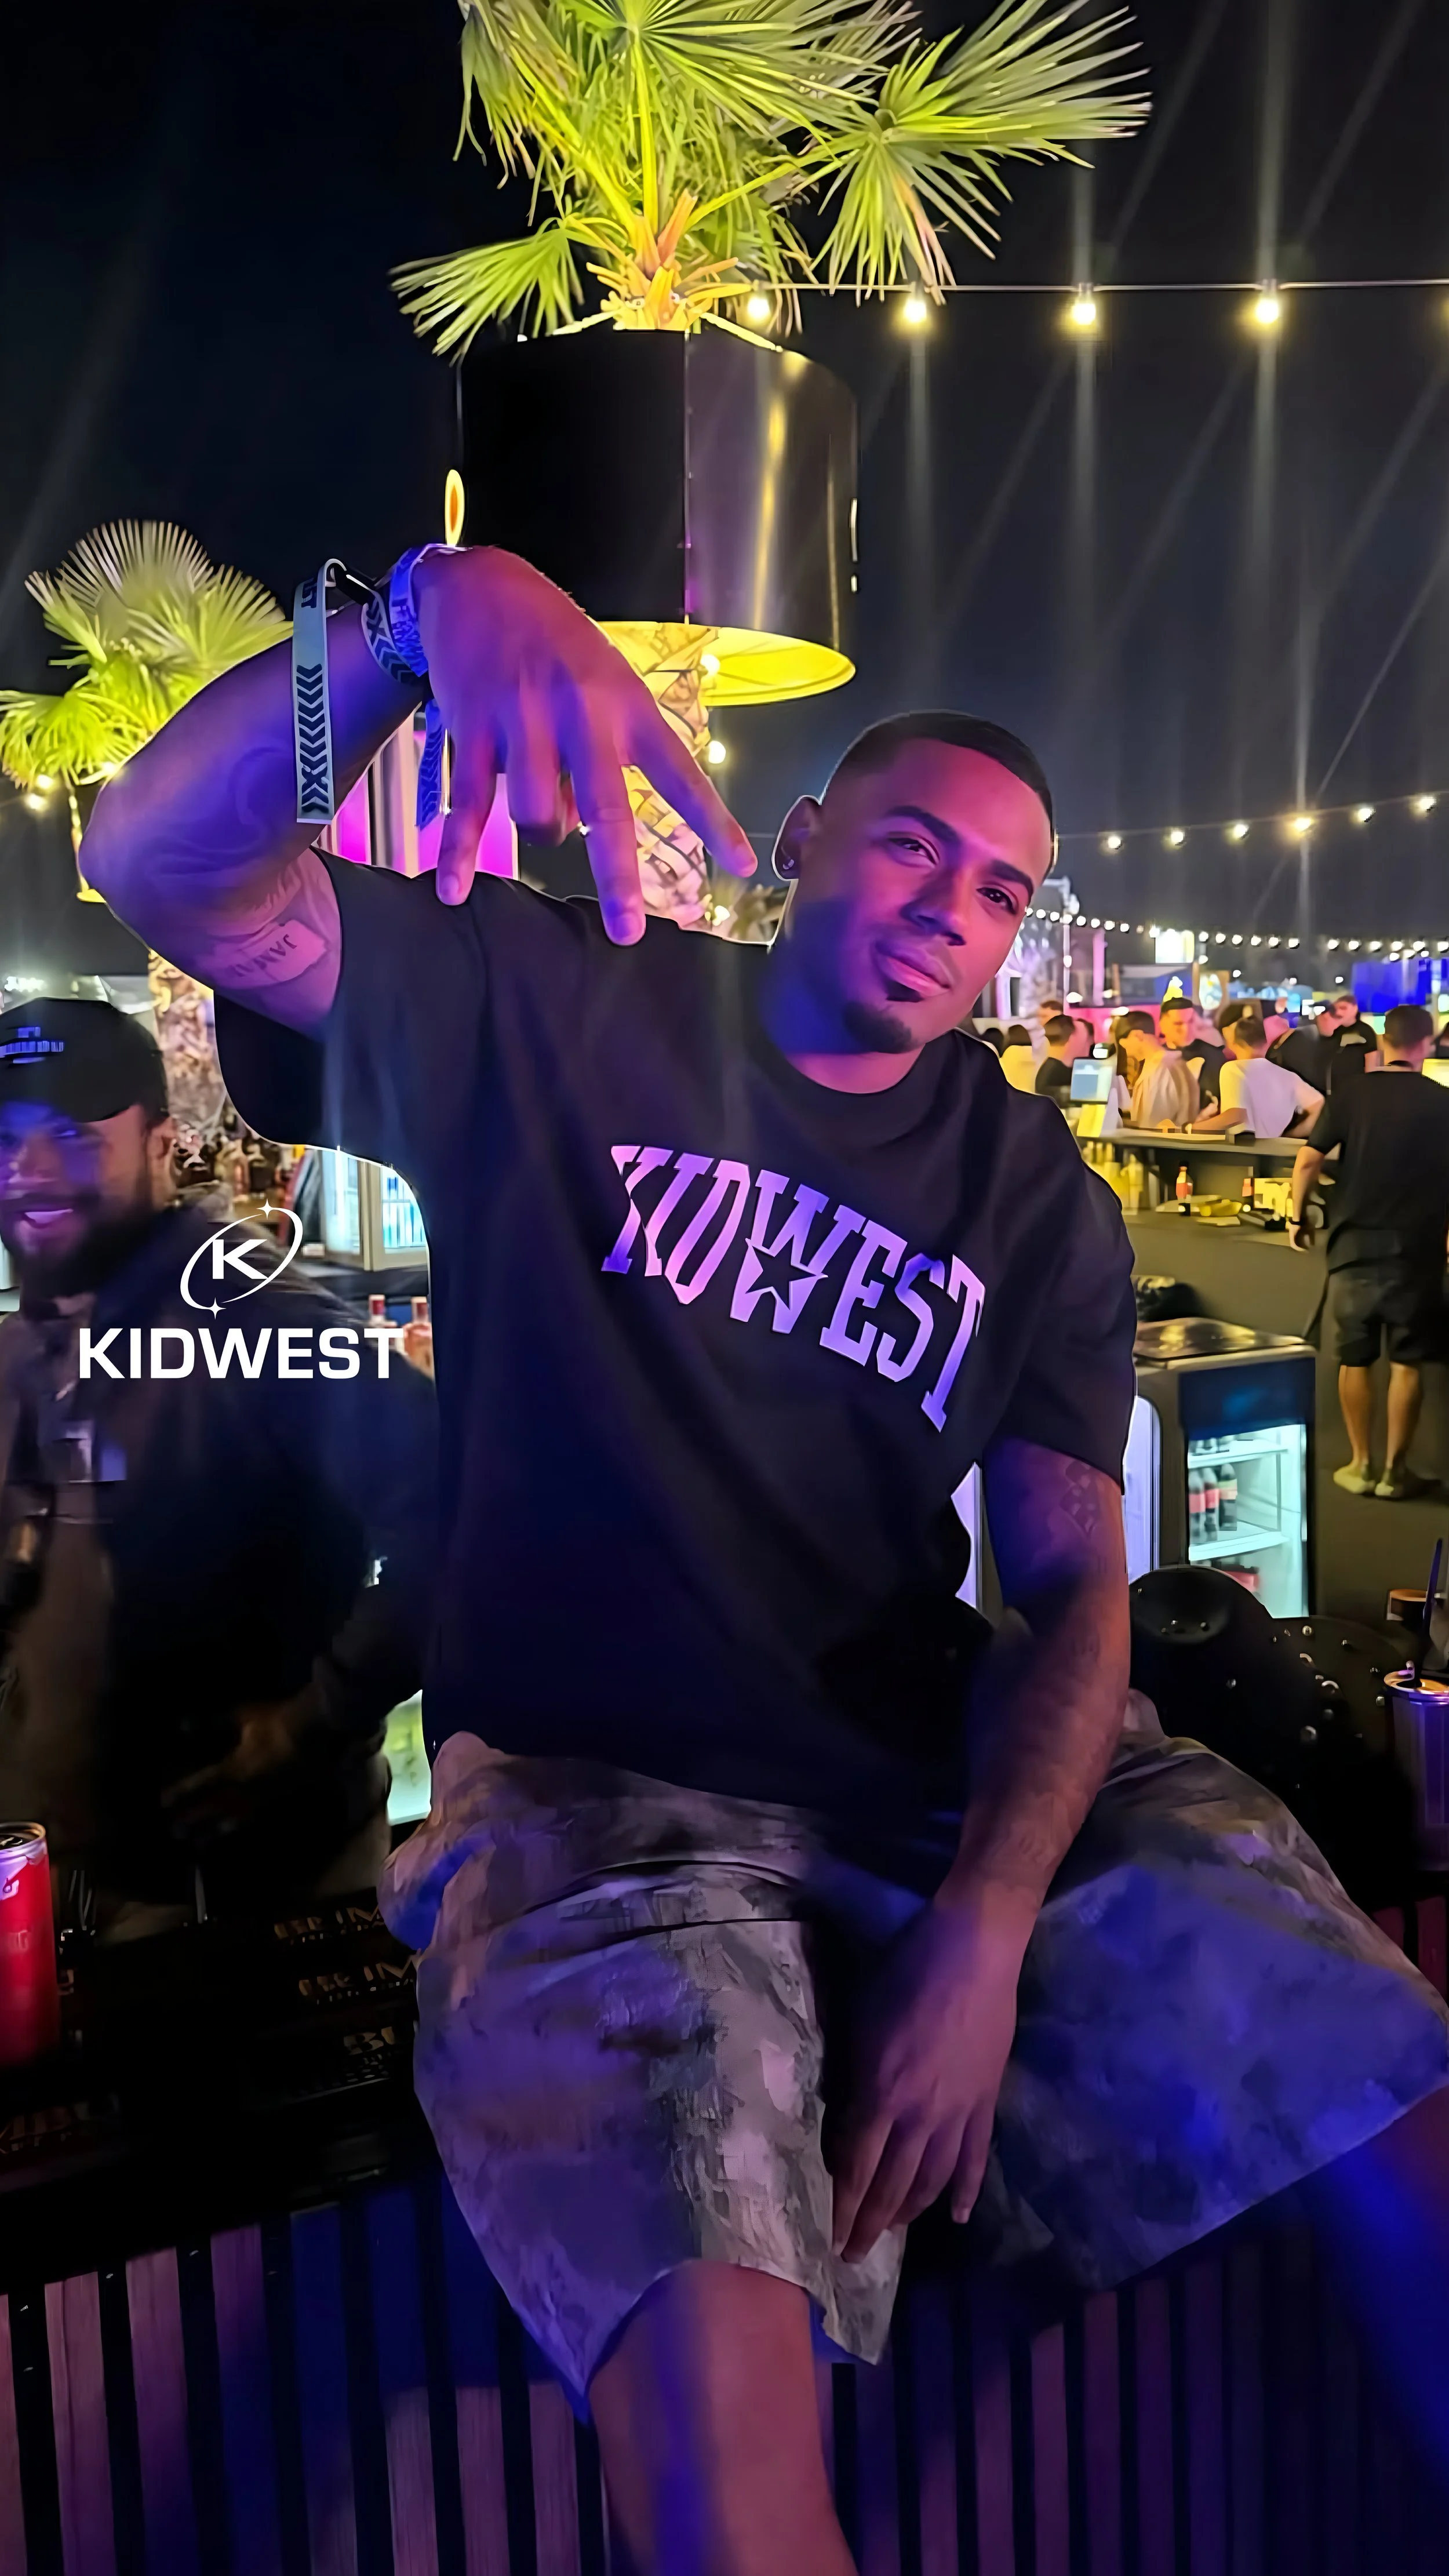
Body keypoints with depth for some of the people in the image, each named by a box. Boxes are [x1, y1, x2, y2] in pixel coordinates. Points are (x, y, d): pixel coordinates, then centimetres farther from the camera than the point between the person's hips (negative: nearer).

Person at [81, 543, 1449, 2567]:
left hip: (954, 1781, 4)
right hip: (597, 1791, -3)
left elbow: (1070, 1583, 3)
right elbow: (164, 864, -8)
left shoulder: (1036, 1200, 12)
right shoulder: (556, 1013, 4)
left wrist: (984, 1932, -15)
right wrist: (428, 606, -27)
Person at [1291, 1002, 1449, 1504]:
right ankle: (1394, 1471, 9)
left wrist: (1299, 1217, 7)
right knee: (1406, 1361, 6)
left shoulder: (1349, 1095, -1)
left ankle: (1360, 1465, 15)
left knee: (1355, 1358, 11)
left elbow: (1307, 1161, -6)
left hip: (1353, 1242, 1)